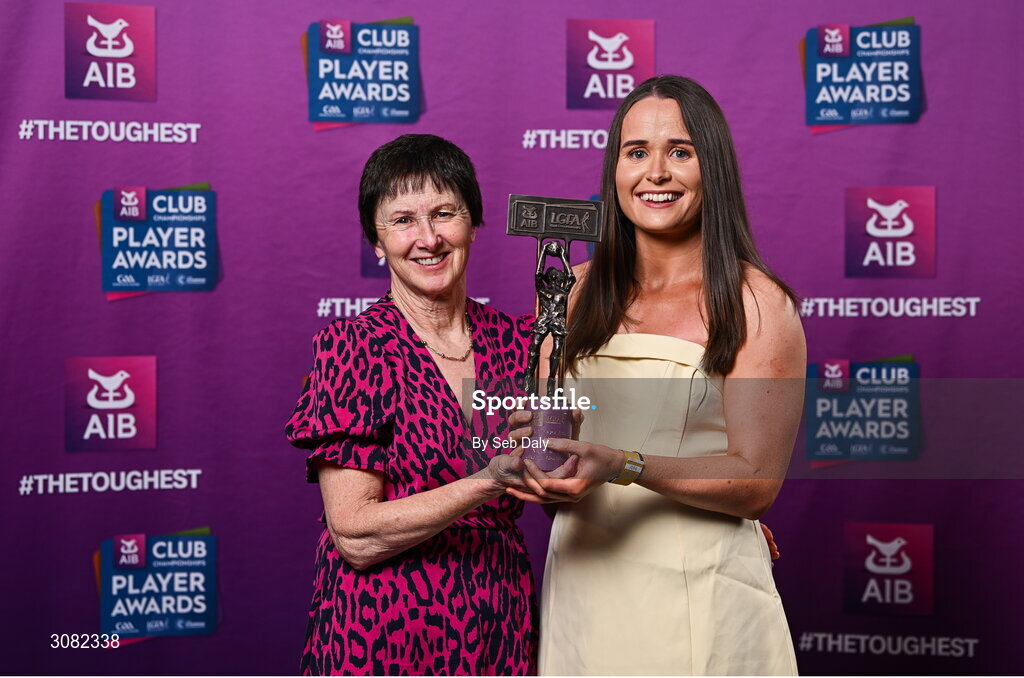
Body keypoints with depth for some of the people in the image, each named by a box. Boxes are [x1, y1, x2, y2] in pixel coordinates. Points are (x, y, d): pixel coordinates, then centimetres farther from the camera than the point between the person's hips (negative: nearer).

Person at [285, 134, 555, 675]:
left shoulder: (514, 340, 1)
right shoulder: (353, 345, -11)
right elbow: (355, 536, -16)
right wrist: (488, 483, -26)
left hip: (500, 628, 4)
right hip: (385, 630, -4)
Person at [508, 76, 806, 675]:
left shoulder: (759, 304, -7)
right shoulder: (577, 292, 6)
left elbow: (757, 484, -11)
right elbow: (542, 421, 10)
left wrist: (624, 466, -24)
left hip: (698, 596, -3)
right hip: (582, 582, 4)